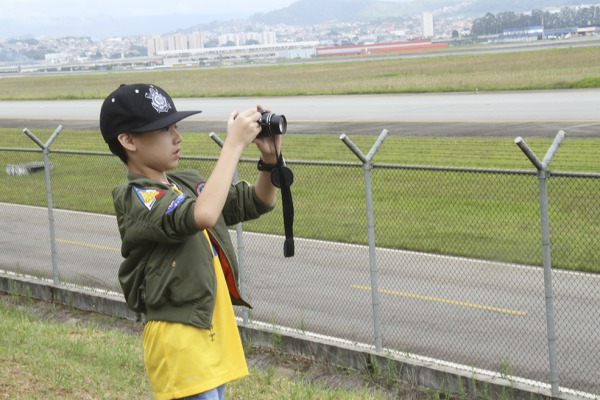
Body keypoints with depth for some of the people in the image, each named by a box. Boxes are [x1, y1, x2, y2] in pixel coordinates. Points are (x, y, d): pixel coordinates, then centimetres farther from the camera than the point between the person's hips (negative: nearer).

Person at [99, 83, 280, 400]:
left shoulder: (189, 183, 9)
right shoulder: (135, 199, -16)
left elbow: (259, 203, 15)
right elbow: (203, 215, -34)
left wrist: (270, 160, -5)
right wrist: (234, 143, -26)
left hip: (213, 332, 8)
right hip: (179, 341, -8)